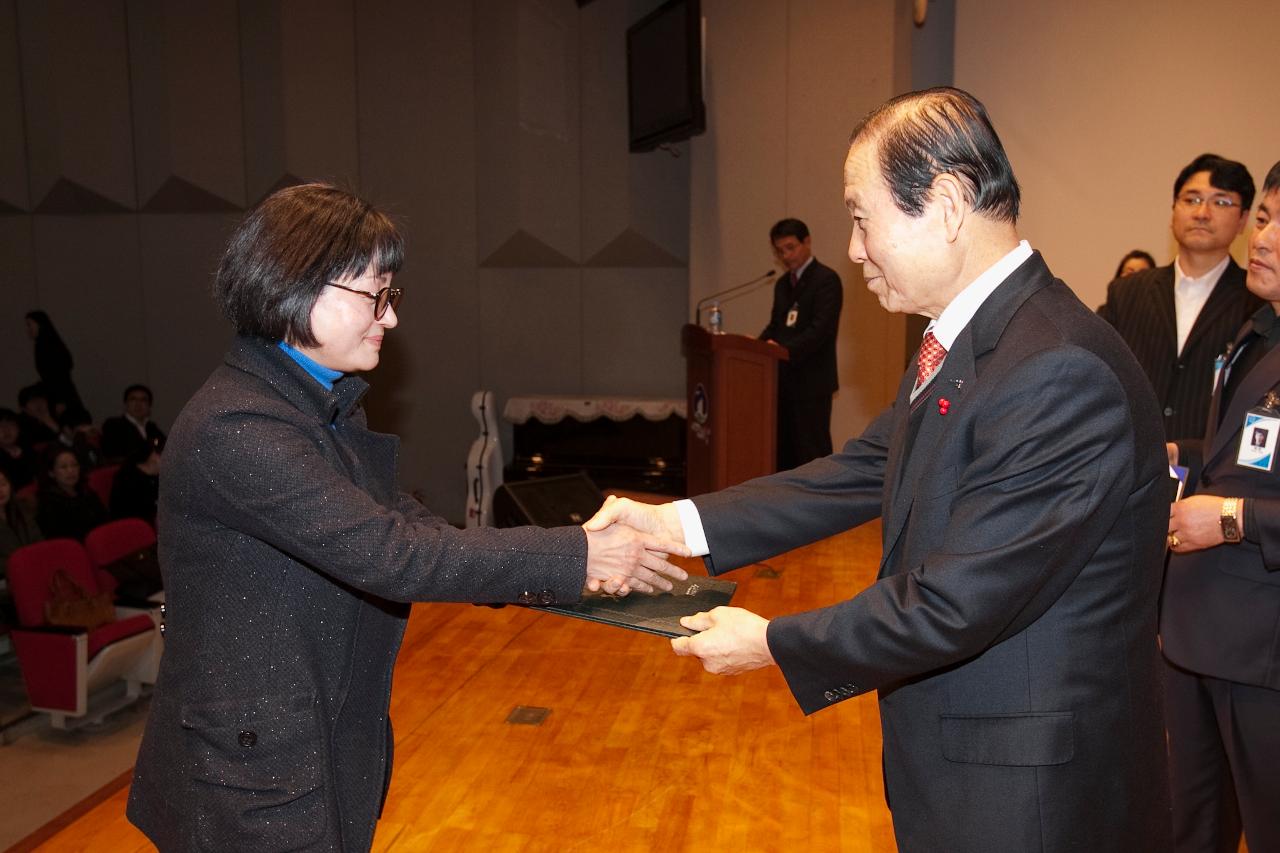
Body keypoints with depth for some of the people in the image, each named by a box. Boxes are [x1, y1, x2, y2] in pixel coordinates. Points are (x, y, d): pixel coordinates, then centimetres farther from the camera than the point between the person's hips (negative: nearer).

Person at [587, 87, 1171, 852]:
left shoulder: (1059, 372, -28)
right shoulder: (965, 338, 3)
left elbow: (955, 603, -27)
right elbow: (864, 472, 3)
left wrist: (773, 644, -15)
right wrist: (676, 522, -3)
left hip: (1027, 788, -8)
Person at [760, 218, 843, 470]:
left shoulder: (826, 279, -8)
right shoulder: (782, 283, 18)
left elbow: (821, 328, -18)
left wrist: (785, 351, -26)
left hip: (812, 380, -8)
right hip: (784, 380, 8)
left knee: (812, 449, -5)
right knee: (783, 449, 11)